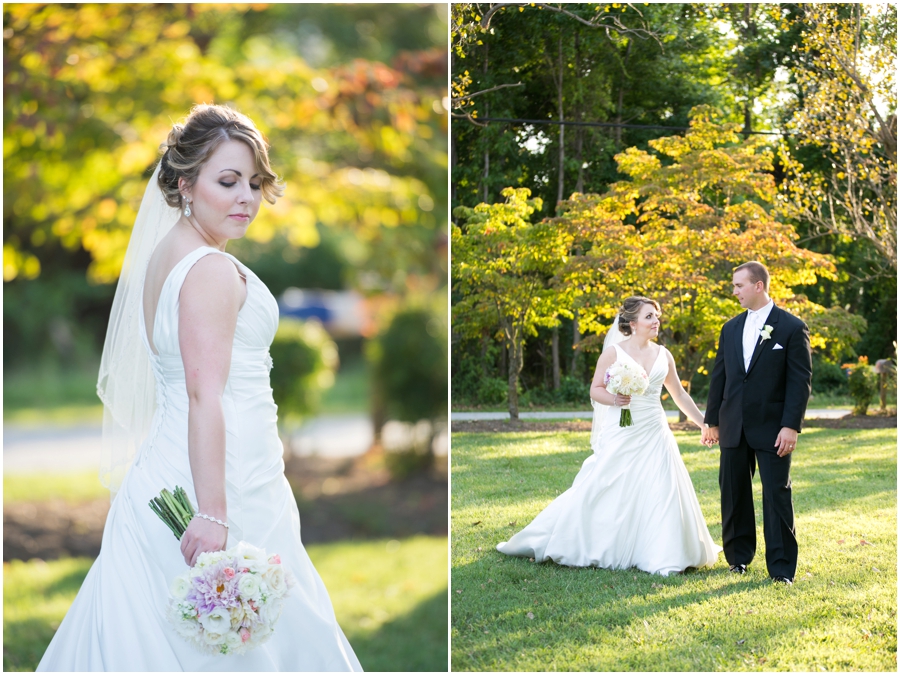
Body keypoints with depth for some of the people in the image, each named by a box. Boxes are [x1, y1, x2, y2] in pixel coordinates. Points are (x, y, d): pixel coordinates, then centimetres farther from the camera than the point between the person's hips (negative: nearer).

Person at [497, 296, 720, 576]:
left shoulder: (663, 355, 8)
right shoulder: (614, 352, -3)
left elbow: (679, 395, 18)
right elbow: (595, 389, -1)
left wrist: (705, 423, 20)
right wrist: (614, 399, -21)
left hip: (653, 435, 3)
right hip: (620, 435, -3)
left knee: (660, 494, -2)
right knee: (599, 490, -2)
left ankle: (662, 555, 9)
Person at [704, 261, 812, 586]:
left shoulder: (792, 328, -5)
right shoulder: (731, 328, 11)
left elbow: (800, 380, -9)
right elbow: (719, 377, 14)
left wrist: (791, 425, -15)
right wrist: (712, 421, 10)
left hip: (772, 428, -5)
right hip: (734, 427, 5)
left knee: (777, 495, -2)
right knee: (733, 493, 10)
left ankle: (781, 567, 4)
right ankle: (738, 557, 23)